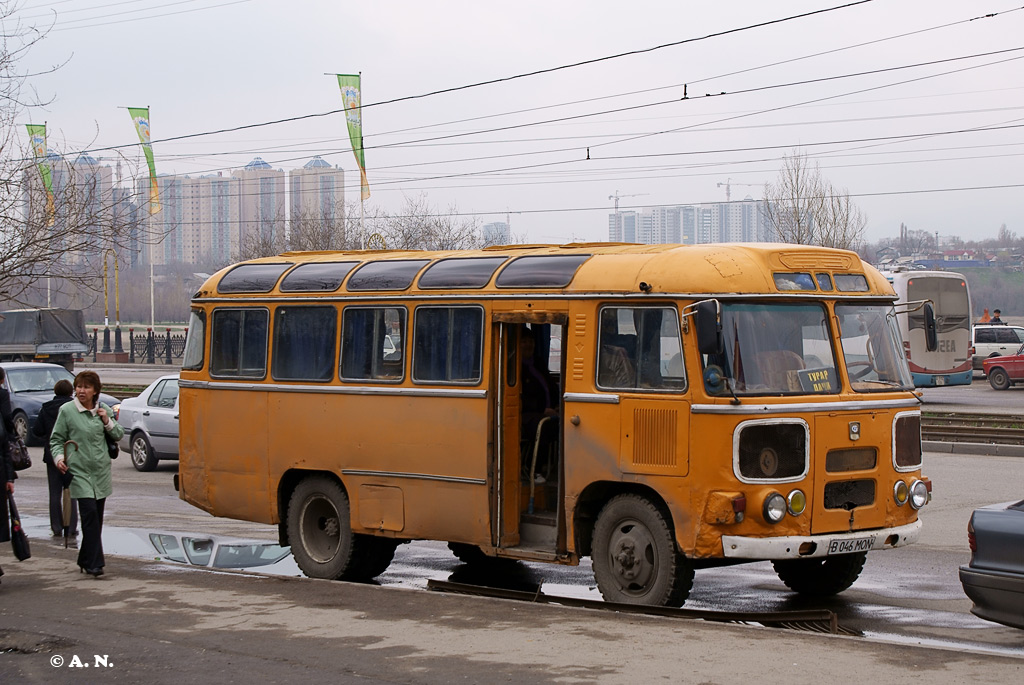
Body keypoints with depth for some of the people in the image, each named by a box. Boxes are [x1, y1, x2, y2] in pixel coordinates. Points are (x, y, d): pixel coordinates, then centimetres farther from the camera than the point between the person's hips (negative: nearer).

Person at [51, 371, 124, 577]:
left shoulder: (104, 410, 8)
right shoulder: (67, 411, -1)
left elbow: (119, 435, 15)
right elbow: (56, 439, 4)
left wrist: (107, 421, -2)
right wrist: (59, 457, -12)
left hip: (102, 471, 4)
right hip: (79, 470, -4)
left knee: (97, 518, 8)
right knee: (90, 513, -16)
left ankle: (86, 560, 22)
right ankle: (94, 563, -15)